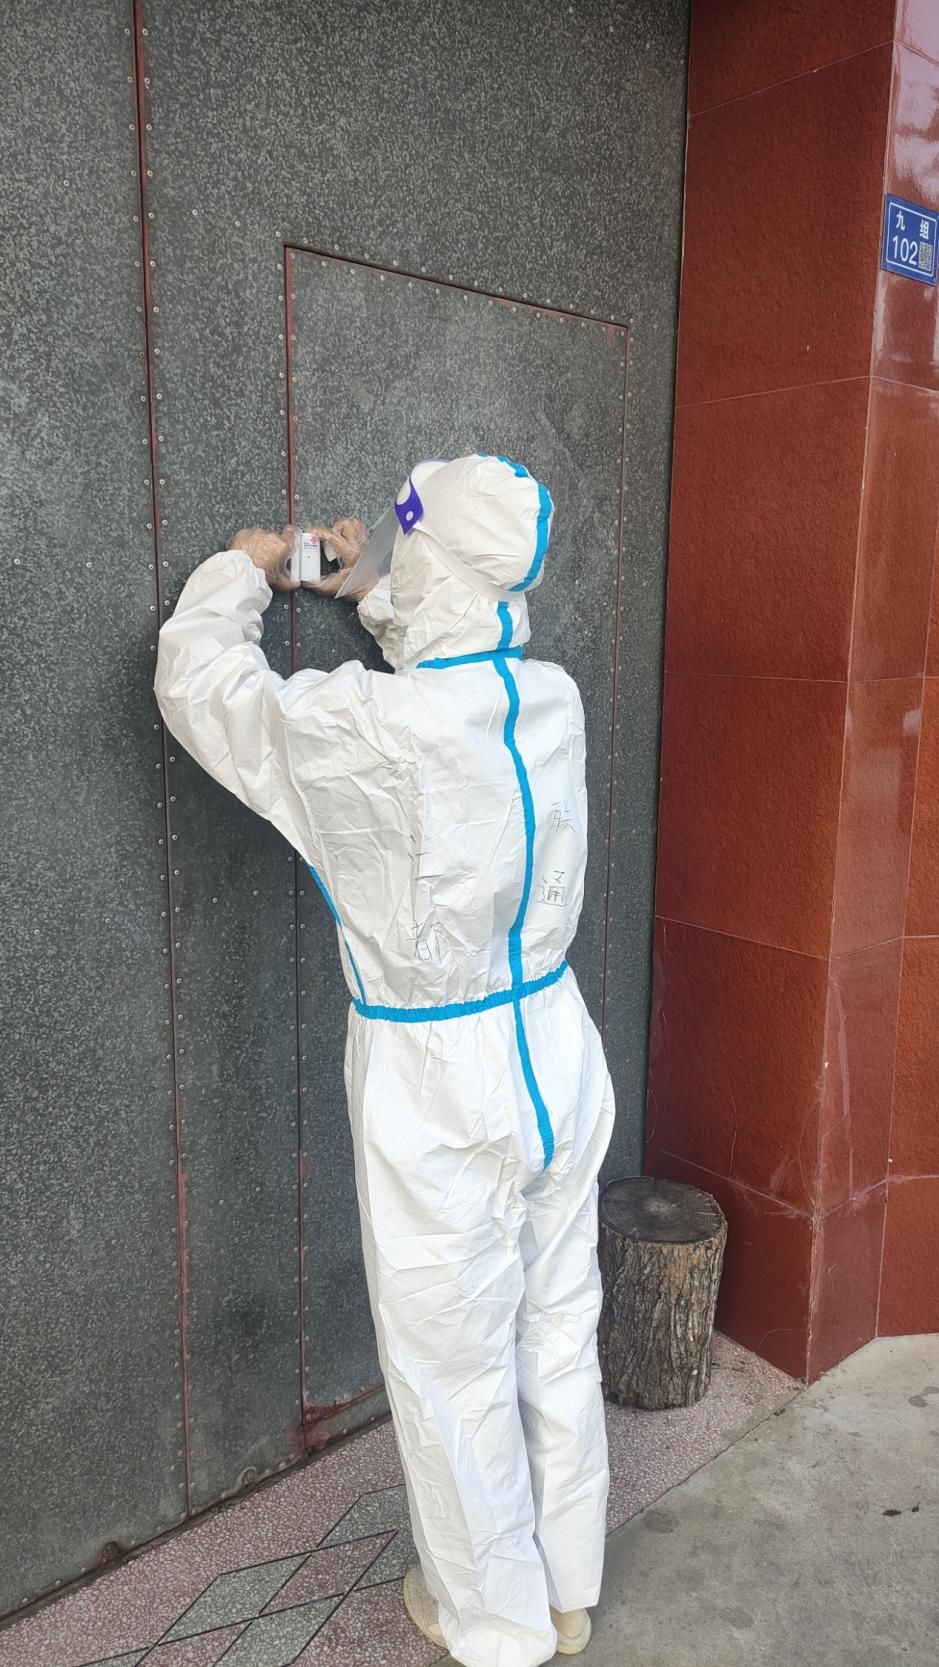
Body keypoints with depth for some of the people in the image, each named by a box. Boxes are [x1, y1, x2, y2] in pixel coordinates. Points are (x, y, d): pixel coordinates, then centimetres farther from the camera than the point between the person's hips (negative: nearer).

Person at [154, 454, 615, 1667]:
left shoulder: (367, 731, -25)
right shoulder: (553, 702, -7)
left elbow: (194, 683, -8)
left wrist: (241, 571, 10)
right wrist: (370, 599, 22)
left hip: (439, 1090, -6)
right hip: (558, 1054, 7)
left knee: (455, 1371, 16)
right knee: (560, 1337, 22)